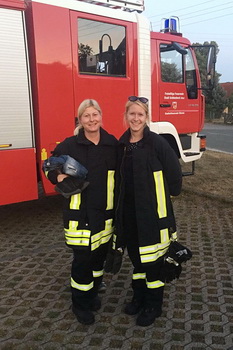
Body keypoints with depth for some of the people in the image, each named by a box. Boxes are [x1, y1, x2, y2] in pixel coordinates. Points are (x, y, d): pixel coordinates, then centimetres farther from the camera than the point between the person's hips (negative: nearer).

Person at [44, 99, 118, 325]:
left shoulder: (112, 143, 3)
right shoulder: (70, 145, -6)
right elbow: (50, 167, 3)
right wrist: (58, 177, -18)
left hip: (105, 212, 4)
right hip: (79, 213, -3)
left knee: (100, 254, 15)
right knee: (82, 258, 1)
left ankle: (93, 293, 40)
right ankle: (80, 304, 23)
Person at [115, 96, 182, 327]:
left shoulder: (157, 143, -13)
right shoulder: (122, 144, 6)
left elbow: (174, 172, -10)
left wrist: (165, 197, 0)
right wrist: (120, 207, 11)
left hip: (152, 212, -5)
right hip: (128, 212, 6)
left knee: (152, 259, 7)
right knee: (135, 256, 18)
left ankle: (154, 305, 27)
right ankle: (139, 296, 39)